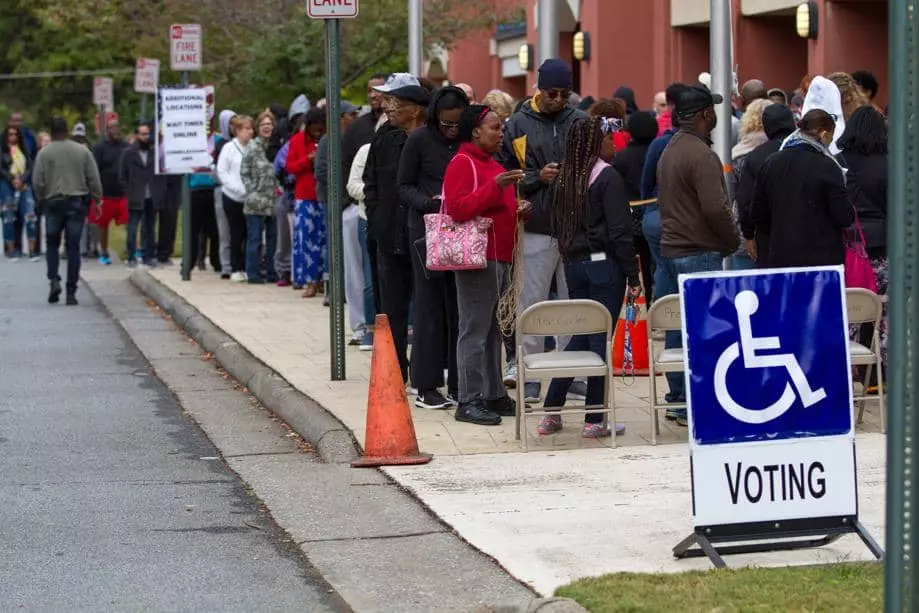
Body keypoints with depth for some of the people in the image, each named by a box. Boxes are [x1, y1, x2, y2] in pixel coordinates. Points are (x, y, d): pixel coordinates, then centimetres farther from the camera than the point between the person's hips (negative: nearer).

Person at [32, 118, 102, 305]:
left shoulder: (44, 153, -4)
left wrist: (42, 199, 12)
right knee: (73, 247, 3)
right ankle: (71, 291, 1)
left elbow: (37, 182, -5)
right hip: (77, 203, 1)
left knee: (52, 243, 14)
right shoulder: (83, 151, 1)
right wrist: (97, 198, 9)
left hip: (53, 203, -1)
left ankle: (54, 279, -7)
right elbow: (94, 179, 0)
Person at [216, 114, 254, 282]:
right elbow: (222, 172, -4)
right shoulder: (229, 148, -3)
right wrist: (240, 189, -14)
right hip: (233, 198, -2)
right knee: (237, 234, 3)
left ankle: (247, 268, 11)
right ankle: (236, 269, 12)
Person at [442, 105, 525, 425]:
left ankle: (494, 395, 18)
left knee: (494, 331, 12)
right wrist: (496, 186, -25)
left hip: (500, 258, 10)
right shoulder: (462, 164, -8)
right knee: (475, 331, -9)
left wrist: (517, 211, 12)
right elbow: (457, 209, -20)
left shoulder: (493, 165, 22)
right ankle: (469, 402, -8)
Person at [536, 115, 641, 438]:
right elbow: (619, 231, -15)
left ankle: (551, 413, 13)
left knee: (580, 335, 16)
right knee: (600, 338, -1)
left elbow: (558, 224, 14)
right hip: (604, 265, -7)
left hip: (574, 264, 7)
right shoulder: (608, 177, -12)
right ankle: (594, 420, 2)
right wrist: (633, 275, -11)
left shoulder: (567, 178, 8)